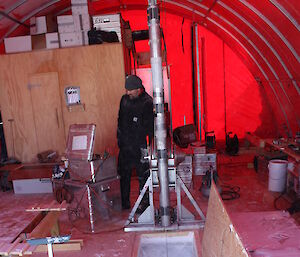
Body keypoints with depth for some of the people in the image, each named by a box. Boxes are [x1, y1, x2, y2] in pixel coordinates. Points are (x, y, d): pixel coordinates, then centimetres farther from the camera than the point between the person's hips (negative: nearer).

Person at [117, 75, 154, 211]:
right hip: (125, 145, 6)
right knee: (123, 173, 13)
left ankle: (144, 201, 26)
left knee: (142, 174, 7)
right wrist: (119, 138, 15)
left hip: (140, 146, -6)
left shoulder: (147, 103, -14)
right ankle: (124, 202, 29)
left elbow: (150, 127, -16)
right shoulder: (124, 99, 6)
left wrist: (146, 147, -17)